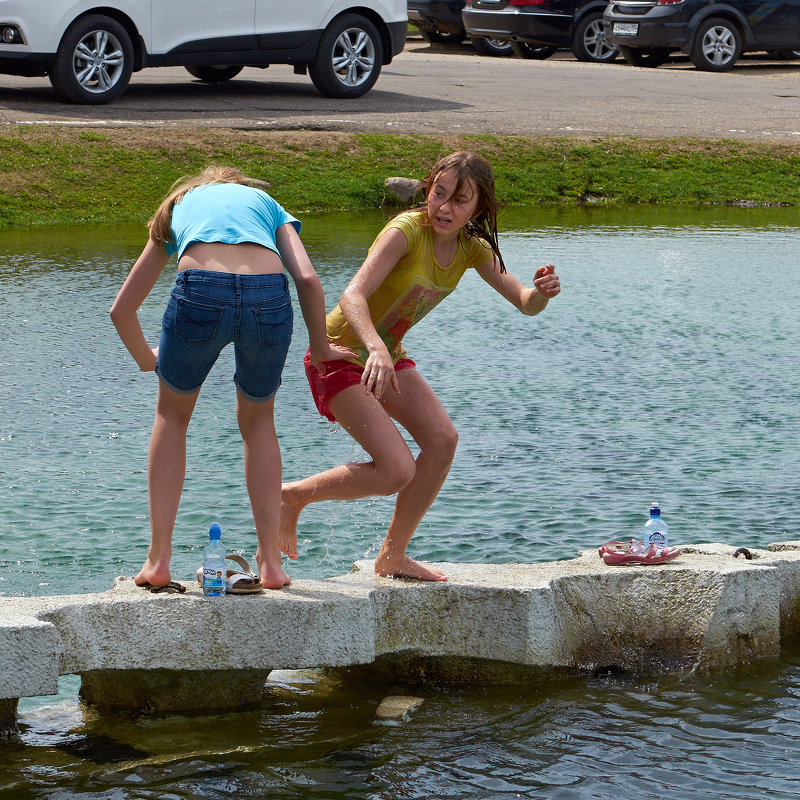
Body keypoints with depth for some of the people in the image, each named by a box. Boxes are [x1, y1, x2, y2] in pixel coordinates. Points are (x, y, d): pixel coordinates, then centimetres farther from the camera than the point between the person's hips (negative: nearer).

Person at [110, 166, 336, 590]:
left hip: (200, 291, 0)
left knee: (172, 414, 26)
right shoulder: (265, 201, 33)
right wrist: (320, 347, 26)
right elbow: (308, 279, 12)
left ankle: (158, 559, 19)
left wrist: (145, 358, 53)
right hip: (268, 296, 1)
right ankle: (270, 562, 20)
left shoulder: (179, 207, 36)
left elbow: (122, 309, 36)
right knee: (257, 419, 27)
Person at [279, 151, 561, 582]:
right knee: (397, 471, -18)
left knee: (442, 440, -6)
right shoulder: (406, 231, -26)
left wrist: (541, 292, -26)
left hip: (386, 354, 8)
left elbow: (523, 303, -2)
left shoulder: (472, 248, -4)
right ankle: (292, 496, 3)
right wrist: (375, 348, -55)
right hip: (342, 355, -8)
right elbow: (353, 296, -37)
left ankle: (393, 556, 9)